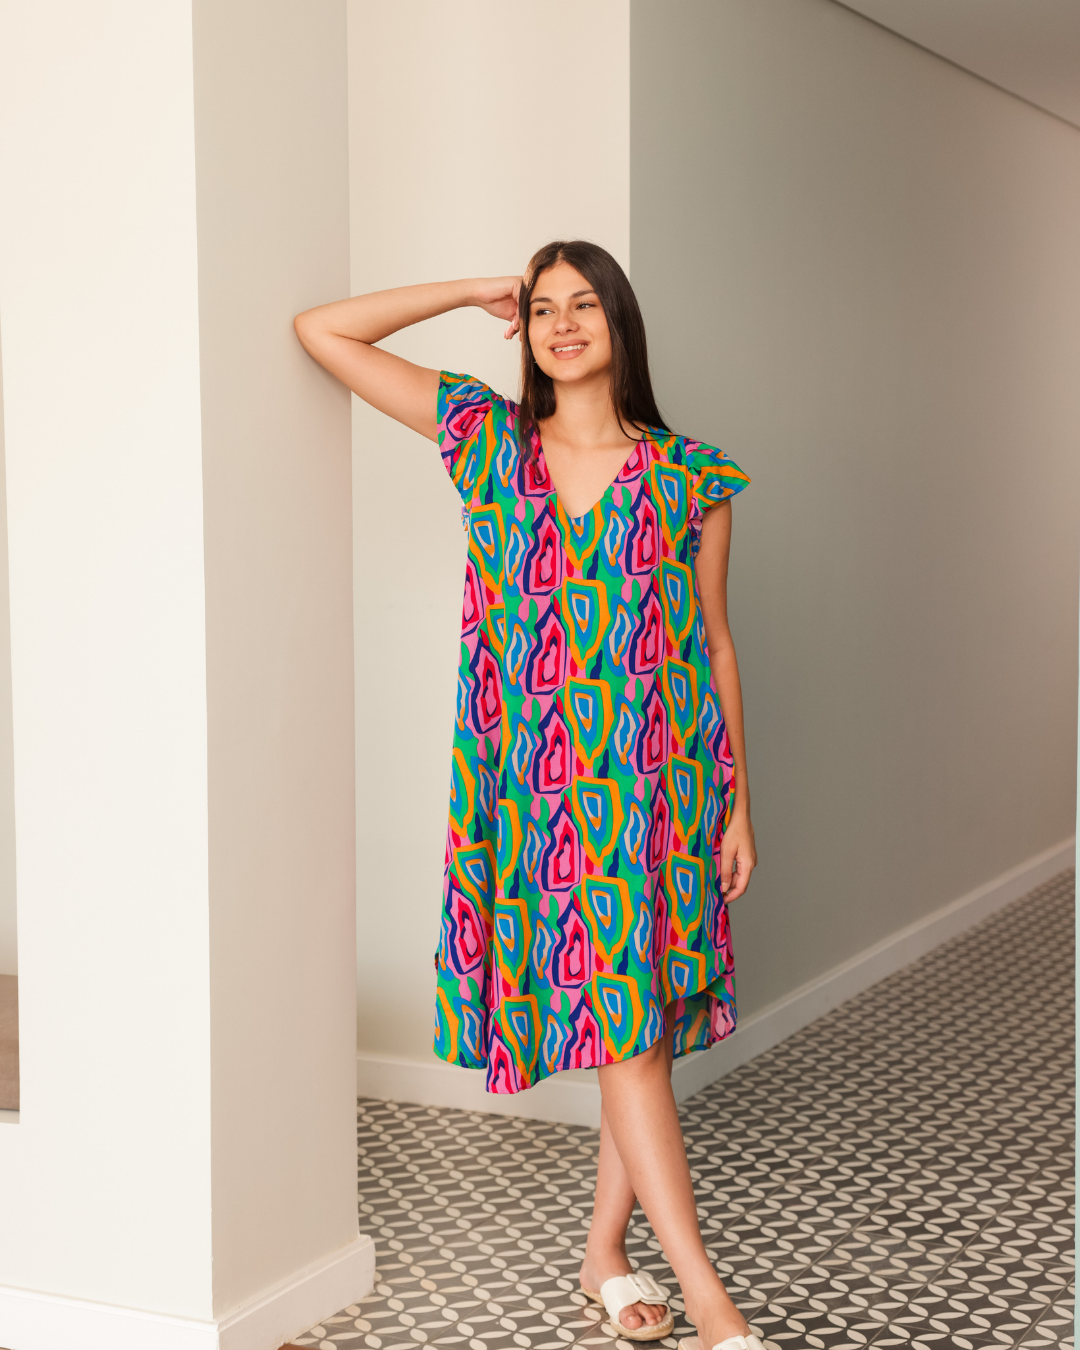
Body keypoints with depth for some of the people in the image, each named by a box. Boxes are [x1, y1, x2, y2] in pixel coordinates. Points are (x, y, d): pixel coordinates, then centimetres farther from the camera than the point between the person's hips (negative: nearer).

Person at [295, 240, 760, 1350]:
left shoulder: (689, 478, 4)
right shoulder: (488, 440, 5)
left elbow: (717, 646, 7)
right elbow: (323, 331, 3)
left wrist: (738, 803, 5)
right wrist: (477, 293, 5)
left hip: (661, 781, 1)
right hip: (539, 787, -1)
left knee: (647, 1020, 6)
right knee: (626, 1025, -5)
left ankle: (605, 1250, 23)